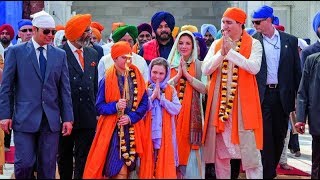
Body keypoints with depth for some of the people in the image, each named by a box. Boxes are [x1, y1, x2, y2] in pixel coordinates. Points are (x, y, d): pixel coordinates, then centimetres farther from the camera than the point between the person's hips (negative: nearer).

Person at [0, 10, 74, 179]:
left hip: (51, 120, 3)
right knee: (24, 164, -6)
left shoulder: (60, 54, 10)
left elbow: (65, 89, 9)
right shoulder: (16, 51, 2)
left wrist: (68, 118, 4)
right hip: (25, 119, -3)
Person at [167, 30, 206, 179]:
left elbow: (204, 89, -7)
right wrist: (178, 74, -9)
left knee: (190, 148, -4)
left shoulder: (198, 65, 5)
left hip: (192, 113, -1)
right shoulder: (170, 64, 10)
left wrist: (186, 74, -11)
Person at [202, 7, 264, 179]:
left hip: (243, 101, -4)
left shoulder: (253, 44, 0)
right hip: (220, 101, 4)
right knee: (220, 149, 9)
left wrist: (231, 52, -16)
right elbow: (205, 70, 1)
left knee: (249, 150, -4)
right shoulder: (216, 45, 11)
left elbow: (254, 67, -16)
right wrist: (221, 53, -12)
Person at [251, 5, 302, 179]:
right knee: (265, 136, -4)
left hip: (282, 95, 2)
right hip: (261, 95, -2)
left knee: (279, 135, 10)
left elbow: (296, 71, 5)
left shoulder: (290, 41, 4)